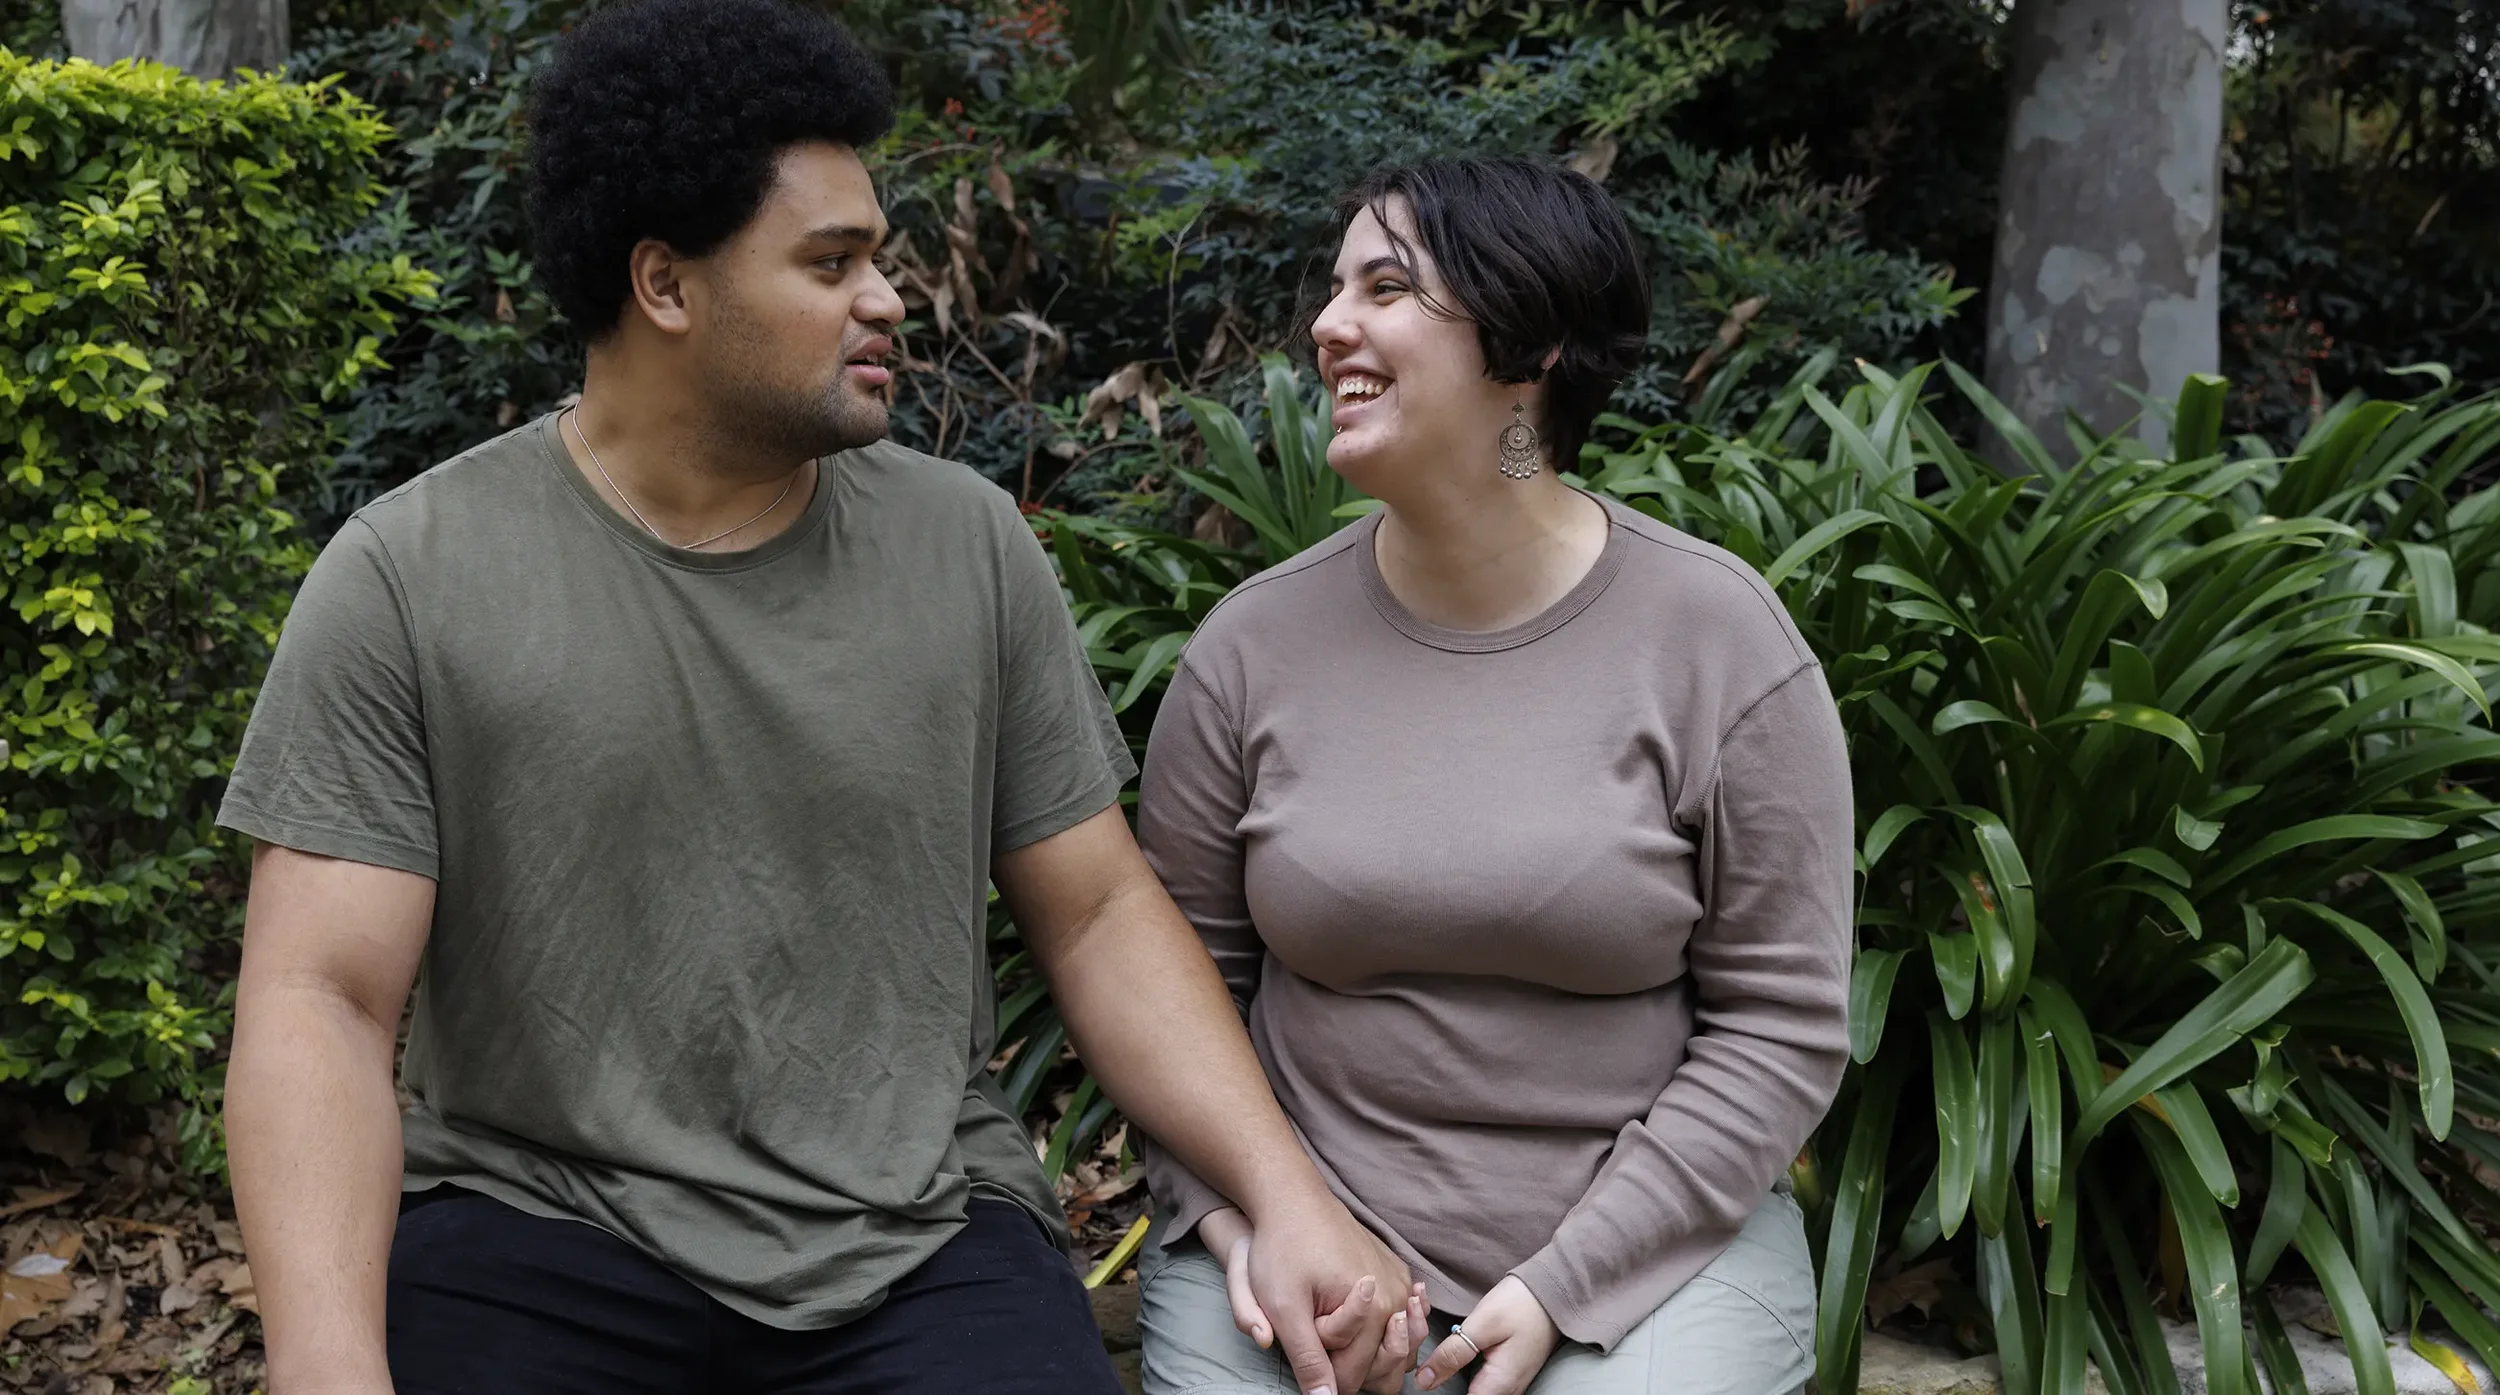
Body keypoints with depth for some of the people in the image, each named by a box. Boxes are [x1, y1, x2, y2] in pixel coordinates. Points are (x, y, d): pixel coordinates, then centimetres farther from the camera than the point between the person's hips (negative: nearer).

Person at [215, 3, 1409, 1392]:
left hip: (918, 1246, 2)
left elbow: (1099, 912, 6)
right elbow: (321, 998, -8)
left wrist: (1288, 1194, -7)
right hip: (539, 1231, -1)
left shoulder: (967, 540, 3)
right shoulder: (404, 581, -5)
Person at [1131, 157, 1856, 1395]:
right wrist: (1242, 1225, -9)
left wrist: (1560, 1289, -12)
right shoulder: (1253, 646, -1)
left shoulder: (1717, 643, -7)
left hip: (1643, 1244, -1)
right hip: (1305, 1245, 2)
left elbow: (1779, 1023, -6)